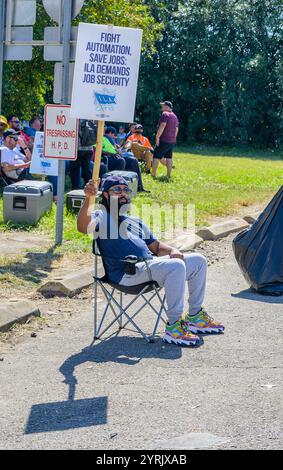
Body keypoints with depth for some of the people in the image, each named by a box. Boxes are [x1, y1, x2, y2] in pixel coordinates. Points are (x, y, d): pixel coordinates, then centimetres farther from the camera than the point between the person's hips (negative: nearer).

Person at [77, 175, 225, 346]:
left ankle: (195, 316, 14)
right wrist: (88, 198, -32)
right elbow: (83, 227, -16)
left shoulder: (136, 222, 32)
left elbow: (155, 246, 29)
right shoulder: (102, 217, 7)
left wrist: (172, 251, 6)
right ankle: (174, 326, -27)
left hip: (151, 263, 8)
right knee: (176, 266, -30)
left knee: (198, 261, 6)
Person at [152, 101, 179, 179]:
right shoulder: (175, 116, 18)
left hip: (163, 140, -8)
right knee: (168, 157, 9)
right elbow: (176, 129, 20)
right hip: (172, 141, 8)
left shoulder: (165, 114, -9)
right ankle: (168, 175, 6)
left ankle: (153, 174, -4)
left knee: (156, 156, -3)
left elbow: (162, 125, -20)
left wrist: (157, 137, -21)